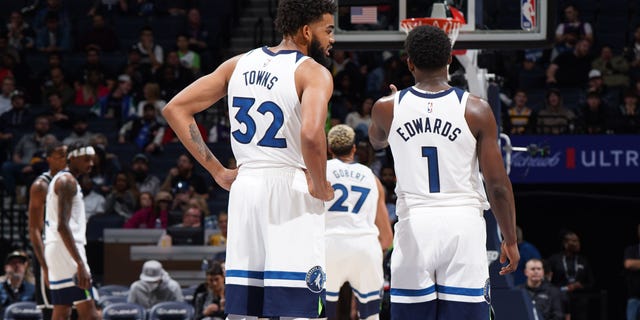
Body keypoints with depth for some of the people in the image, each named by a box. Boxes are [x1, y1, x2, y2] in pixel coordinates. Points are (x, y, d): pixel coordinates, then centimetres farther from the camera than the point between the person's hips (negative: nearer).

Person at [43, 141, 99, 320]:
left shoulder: (60, 179, 20)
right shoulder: (68, 181, -11)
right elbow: (62, 225, -21)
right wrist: (80, 263, -26)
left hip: (55, 251, 10)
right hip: (66, 250, -10)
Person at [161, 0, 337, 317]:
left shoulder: (239, 64, 11)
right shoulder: (313, 73, -8)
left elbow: (175, 109, 11)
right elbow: (311, 135, -27)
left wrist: (217, 171, 12)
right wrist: (321, 187, -10)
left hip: (244, 188, 6)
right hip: (291, 194, -6)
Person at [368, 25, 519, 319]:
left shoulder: (387, 108, 2)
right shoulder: (476, 110, -4)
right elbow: (498, 185, -4)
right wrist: (510, 240, 8)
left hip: (414, 227, 1)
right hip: (463, 225, -1)